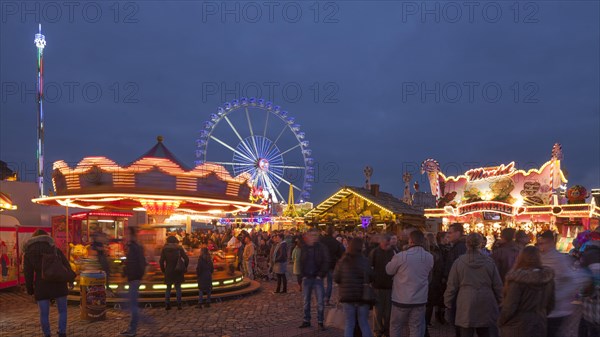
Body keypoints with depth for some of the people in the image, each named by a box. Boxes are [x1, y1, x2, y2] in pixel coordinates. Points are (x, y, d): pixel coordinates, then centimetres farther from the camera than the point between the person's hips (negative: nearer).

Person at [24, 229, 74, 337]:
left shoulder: (29, 252, 8)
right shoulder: (54, 248, 8)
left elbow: (28, 273, 4)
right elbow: (66, 264, 2)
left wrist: (30, 290, 10)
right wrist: (70, 279, 6)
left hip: (41, 286, 0)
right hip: (58, 283, 0)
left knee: (44, 314, 10)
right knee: (62, 311, 12)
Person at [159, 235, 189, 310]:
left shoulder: (165, 249, 0)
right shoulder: (179, 248, 0)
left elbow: (161, 261, -4)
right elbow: (186, 259, -5)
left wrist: (163, 270, 6)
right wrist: (184, 268, 6)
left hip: (168, 271, 0)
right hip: (178, 271, 0)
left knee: (168, 288, 11)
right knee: (178, 287, 7)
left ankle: (167, 304, 5)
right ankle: (179, 304, 2)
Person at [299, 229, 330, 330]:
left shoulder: (321, 248, -3)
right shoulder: (304, 248, 6)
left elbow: (326, 262, -5)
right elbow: (301, 262, 12)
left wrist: (320, 275, -10)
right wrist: (303, 275, 2)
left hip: (317, 278, -3)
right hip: (306, 278, 3)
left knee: (320, 302, -1)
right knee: (306, 301, 10)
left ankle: (320, 322, 9)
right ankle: (306, 321, 20)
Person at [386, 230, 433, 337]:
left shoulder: (401, 256, -16)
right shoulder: (429, 257, -5)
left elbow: (389, 270, -3)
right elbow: (428, 274, 8)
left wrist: (394, 259, 14)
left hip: (401, 299, -3)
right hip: (420, 299, 3)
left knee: (395, 327, 14)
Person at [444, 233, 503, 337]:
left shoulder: (459, 262, -6)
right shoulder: (489, 262, -2)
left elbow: (451, 286, -1)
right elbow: (498, 286, 3)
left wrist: (449, 304, 10)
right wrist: (499, 303, 17)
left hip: (466, 307, -2)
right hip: (485, 308, 2)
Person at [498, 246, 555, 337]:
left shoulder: (518, 279, -21)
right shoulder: (548, 277, -3)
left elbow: (509, 307, -19)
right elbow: (550, 305, 7)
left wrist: (500, 322, -3)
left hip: (517, 329, -5)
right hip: (539, 327, 5)